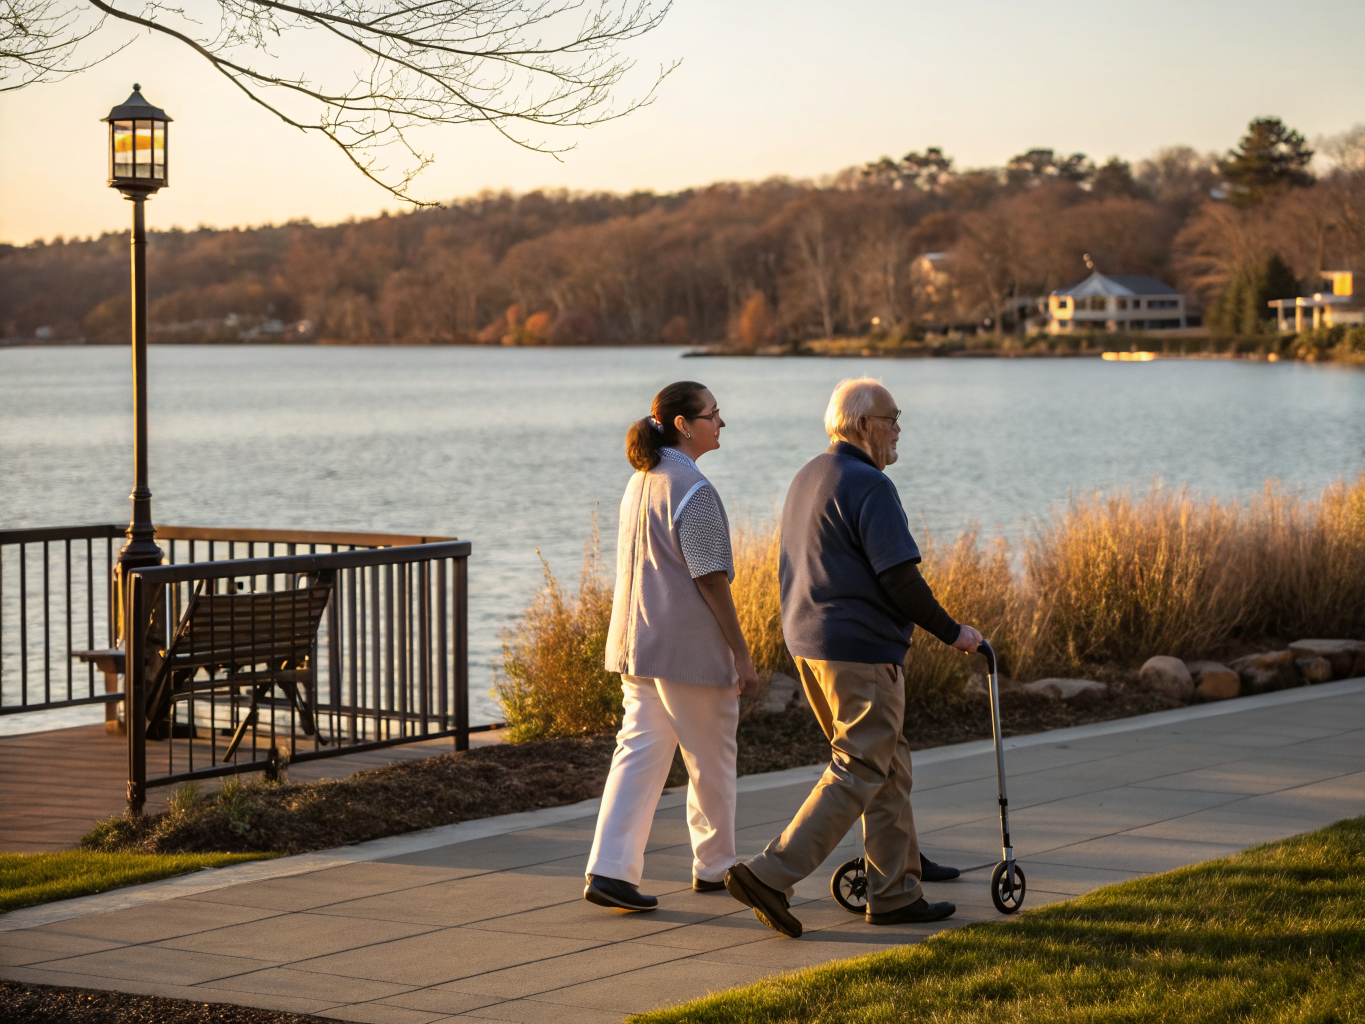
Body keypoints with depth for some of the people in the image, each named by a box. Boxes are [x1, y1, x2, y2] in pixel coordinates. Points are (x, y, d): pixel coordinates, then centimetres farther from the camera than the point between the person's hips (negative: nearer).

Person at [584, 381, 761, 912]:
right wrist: (742, 654, -13)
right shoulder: (693, 490, -16)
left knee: (639, 753, 4)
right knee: (710, 759, 9)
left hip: (638, 643, 8)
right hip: (690, 647, -8)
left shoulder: (640, 481, 11)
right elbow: (711, 579, -18)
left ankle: (609, 869, -6)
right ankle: (713, 865, 22)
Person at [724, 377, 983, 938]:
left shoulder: (807, 478, 14)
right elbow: (900, 577, -19)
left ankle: (895, 891, 22)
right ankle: (770, 874, -14)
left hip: (808, 642, 10)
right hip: (861, 649, -10)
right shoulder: (869, 486, -15)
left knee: (888, 765, 17)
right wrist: (951, 632, -8)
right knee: (858, 774, -6)